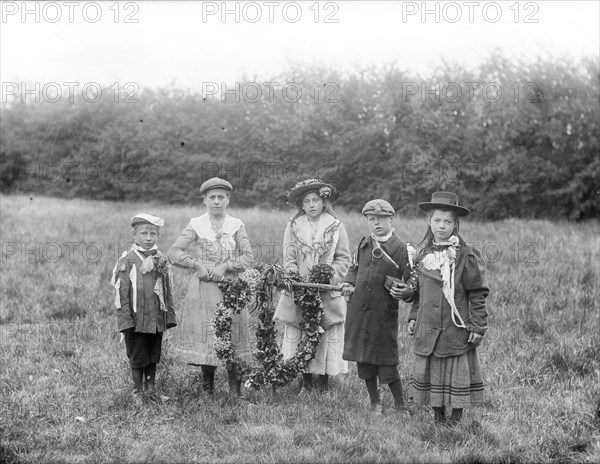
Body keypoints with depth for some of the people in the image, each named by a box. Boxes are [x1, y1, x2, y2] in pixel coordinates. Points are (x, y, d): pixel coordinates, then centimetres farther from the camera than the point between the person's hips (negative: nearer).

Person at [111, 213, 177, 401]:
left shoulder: (161, 260, 5)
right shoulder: (127, 260, -8)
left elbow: (168, 292, 10)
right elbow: (122, 294, -8)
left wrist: (170, 315, 8)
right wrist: (125, 320, -12)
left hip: (157, 320, 4)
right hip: (136, 320, -4)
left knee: (153, 356, 13)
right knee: (137, 357, 6)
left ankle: (151, 388, 28)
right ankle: (138, 391, 20)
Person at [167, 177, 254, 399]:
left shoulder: (236, 225, 5)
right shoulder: (196, 225, 3)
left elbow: (248, 256, -2)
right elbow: (173, 252, -2)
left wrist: (225, 266, -14)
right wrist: (197, 264, -11)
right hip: (203, 287, 0)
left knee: (232, 333, -1)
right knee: (205, 333, 0)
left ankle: (235, 387, 6)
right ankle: (207, 387, 13)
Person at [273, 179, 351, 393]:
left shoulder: (335, 226, 2)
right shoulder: (293, 226, 5)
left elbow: (343, 259, 1)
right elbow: (288, 258, 1)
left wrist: (328, 279, -13)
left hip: (328, 293, -1)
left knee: (327, 337, 0)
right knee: (299, 337, 1)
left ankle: (324, 380, 9)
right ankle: (306, 381, 10)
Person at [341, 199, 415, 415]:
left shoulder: (402, 249, -7)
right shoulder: (363, 244, 7)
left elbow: (412, 285, -4)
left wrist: (403, 292, -24)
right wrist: (348, 283, 6)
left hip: (384, 313, -5)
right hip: (358, 310, 5)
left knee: (387, 362, -3)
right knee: (363, 359, 11)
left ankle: (400, 407, 12)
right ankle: (375, 403, 26)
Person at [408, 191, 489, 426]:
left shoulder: (467, 255, -7)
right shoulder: (423, 253, 8)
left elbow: (478, 293, -6)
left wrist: (478, 325, -9)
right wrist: (413, 317, 13)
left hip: (457, 329, -4)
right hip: (427, 328, 4)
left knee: (458, 373, 3)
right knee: (429, 371, 9)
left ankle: (457, 416, 18)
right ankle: (438, 414, 23)